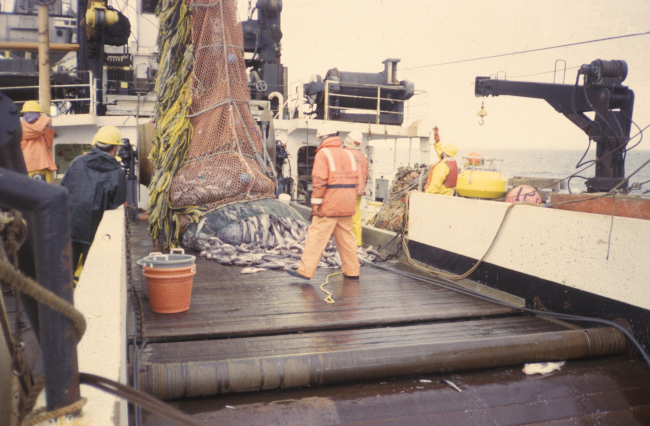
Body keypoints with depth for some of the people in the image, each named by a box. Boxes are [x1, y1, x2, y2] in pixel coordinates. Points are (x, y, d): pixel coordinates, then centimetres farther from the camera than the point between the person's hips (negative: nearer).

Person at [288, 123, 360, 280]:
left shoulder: (323, 154, -7)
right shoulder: (349, 154, 14)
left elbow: (319, 180, -16)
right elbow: (355, 180, 15)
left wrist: (316, 203, -13)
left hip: (329, 206, -6)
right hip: (346, 206, 7)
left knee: (317, 237, -4)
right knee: (346, 237, 13)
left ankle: (305, 271, -4)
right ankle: (352, 270, 17)